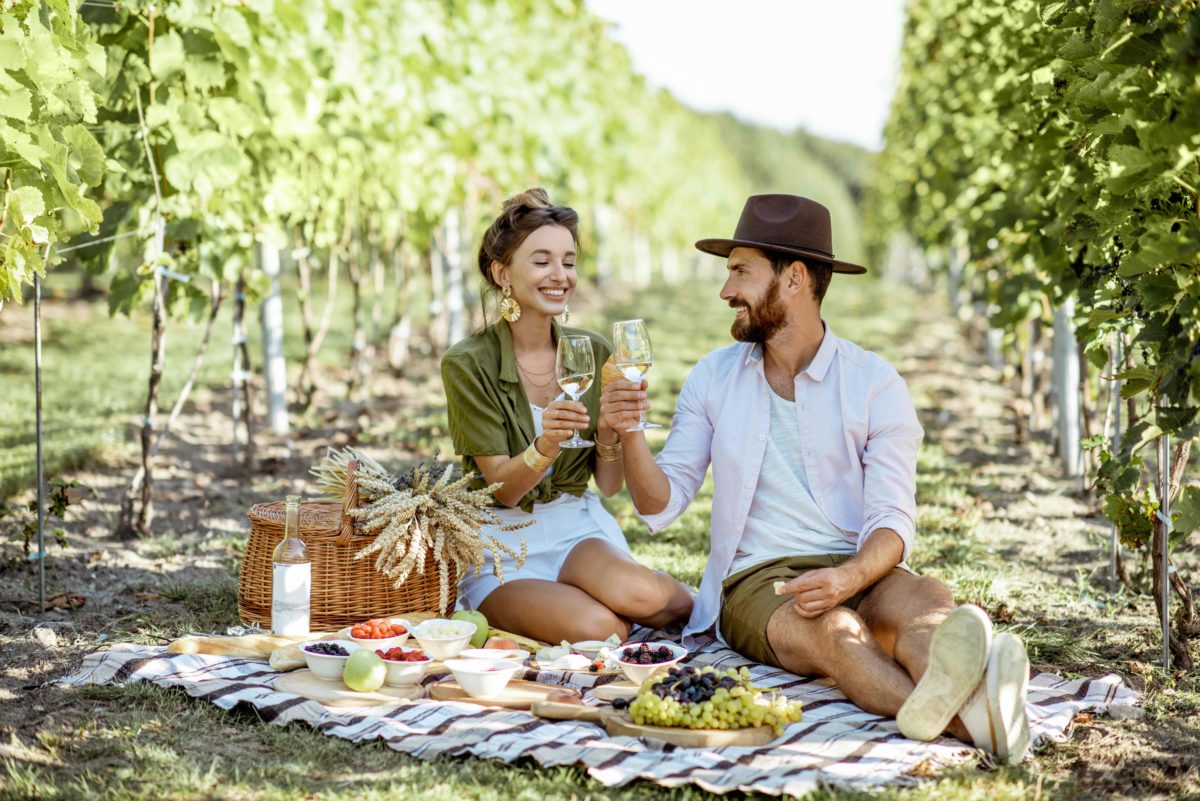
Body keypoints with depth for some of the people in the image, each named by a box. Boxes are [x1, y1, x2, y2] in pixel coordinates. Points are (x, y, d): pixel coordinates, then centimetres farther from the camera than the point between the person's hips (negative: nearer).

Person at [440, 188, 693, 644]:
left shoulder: (593, 351, 1)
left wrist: (610, 432, -19)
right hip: (500, 541, -3)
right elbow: (501, 488, -14)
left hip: (577, 527, 3)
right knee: (597, 628, -31)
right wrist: (545, 445, -34)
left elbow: (609, 485, 2)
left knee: (641, 594, -31)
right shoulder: (468, 364, -11)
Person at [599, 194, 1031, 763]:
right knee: (831, 629, -36)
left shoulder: (876, 385, 3)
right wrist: (630, 436, -11)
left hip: (856, 570, 1)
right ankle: (962, 717, -64)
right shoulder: (713, 378, 11)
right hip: (757, 581, 0)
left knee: (925, 598, -35)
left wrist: (848, 577, -28)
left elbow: (893, 521, -6)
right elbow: (661, 507, 9)